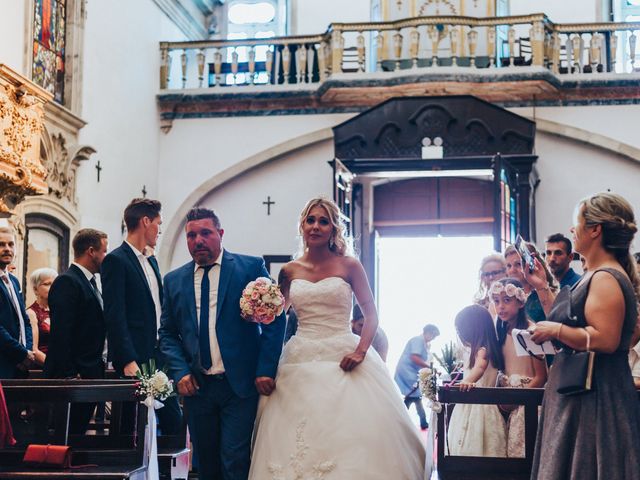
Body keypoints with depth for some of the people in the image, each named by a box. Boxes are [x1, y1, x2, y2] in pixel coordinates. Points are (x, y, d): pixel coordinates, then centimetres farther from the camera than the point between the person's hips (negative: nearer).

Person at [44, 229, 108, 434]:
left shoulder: (90, 283, 18)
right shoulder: (67, 282, -12)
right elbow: (61, 333, -18)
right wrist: (69, 375, -21)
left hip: (90, 376, 9)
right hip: (73, 377, -9)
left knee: (79, 432, 9)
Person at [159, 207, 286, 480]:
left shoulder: (251, 268, -1)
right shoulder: (174, 280, 10)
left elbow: (275, 319, -4)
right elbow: (167, 333, 12)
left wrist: (265, 370, -11)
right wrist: (180, 372, -3)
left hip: (241, 385, -4)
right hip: (197, 386, 4)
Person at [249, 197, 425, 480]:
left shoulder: (349, 266, 2)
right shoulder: (289, 271, 9)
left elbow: (371, 314, 1)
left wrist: (361, 351, -12)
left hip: (342, 359, -2)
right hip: (301, 362, 2)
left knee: (350, 439, -6)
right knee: (297, 440, -2)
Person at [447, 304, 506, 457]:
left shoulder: (482, 350, -15)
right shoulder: (480, 350, 13)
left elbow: (480, 366, -37)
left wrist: (468, 381, -55)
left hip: (479, 411, -9)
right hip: (469, 410, 9)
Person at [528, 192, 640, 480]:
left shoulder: (606, 279, -17)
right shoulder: (596, 276, 15)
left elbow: (605, 340, -27)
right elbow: (566, 321, 19)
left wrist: (555, 330, -18)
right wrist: (542, 288, 18)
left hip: (595, 395, -10)